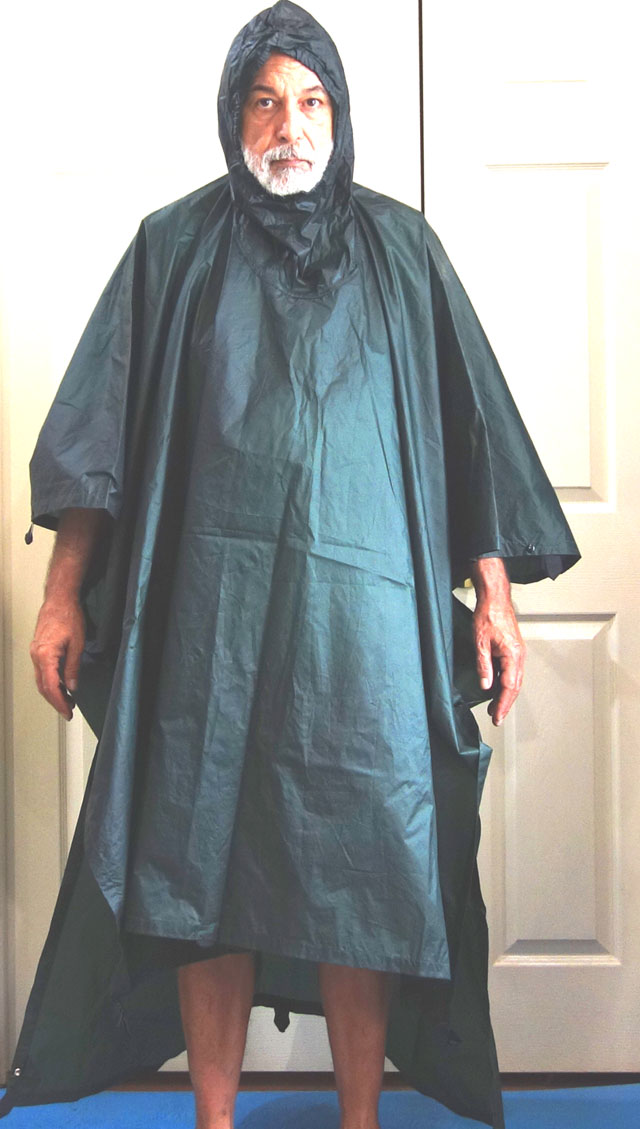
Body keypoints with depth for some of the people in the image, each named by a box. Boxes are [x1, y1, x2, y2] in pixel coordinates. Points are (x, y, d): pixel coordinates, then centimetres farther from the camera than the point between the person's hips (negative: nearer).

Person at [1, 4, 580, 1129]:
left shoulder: (400, 246, 10)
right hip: (209, 607, 0)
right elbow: (101, 425, 7)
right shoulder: (174, 245, 9)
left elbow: (470, 421, 9)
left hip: (366, 606, 0)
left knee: (367, 868, 2)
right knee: (205, 863, 3)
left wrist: (495, 595, 2)